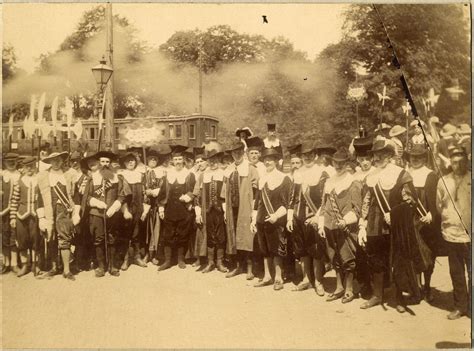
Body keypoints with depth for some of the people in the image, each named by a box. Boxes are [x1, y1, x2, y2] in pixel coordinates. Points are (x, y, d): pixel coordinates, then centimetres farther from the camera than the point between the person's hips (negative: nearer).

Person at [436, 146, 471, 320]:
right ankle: (460, 306, 26)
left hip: (470, 234, -3)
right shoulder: (443, 181, 6)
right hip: (451, 234, 3)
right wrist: (446, 218, 6)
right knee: (456, 273, 13)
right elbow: (438, 206, 15)